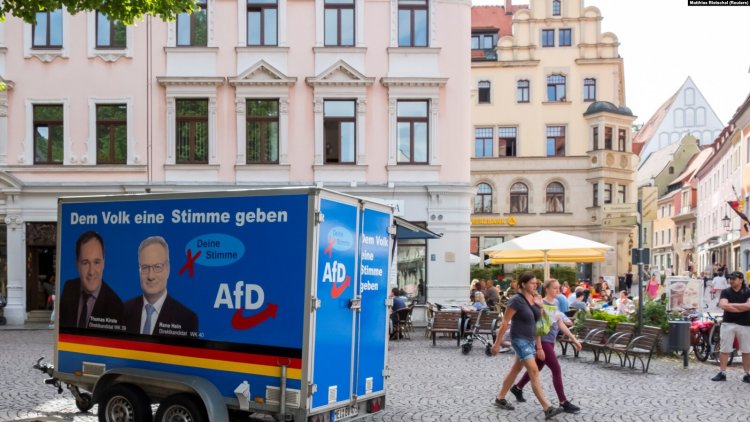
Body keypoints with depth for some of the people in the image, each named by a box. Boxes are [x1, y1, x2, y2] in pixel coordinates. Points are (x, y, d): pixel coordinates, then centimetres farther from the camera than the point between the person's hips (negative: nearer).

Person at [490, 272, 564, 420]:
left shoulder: (534, 300, 7)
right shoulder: (516, 300, -16)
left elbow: (536, 324, 11)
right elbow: (505, 322, -14)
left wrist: (539, 346, 9)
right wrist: (497, 343, -13)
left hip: (530, 340, 8)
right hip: (520, 340, -8)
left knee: (515, 370, 16)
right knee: (534, 372, -12)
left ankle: (500, 399, 29)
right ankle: (548, 408, -13)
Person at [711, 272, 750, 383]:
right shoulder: (725, 292, 3)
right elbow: (723, 305, -13)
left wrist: (732, 305, -11)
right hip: (728, 323, 0)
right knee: (724, 349, 1)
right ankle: (722, 373, 6)